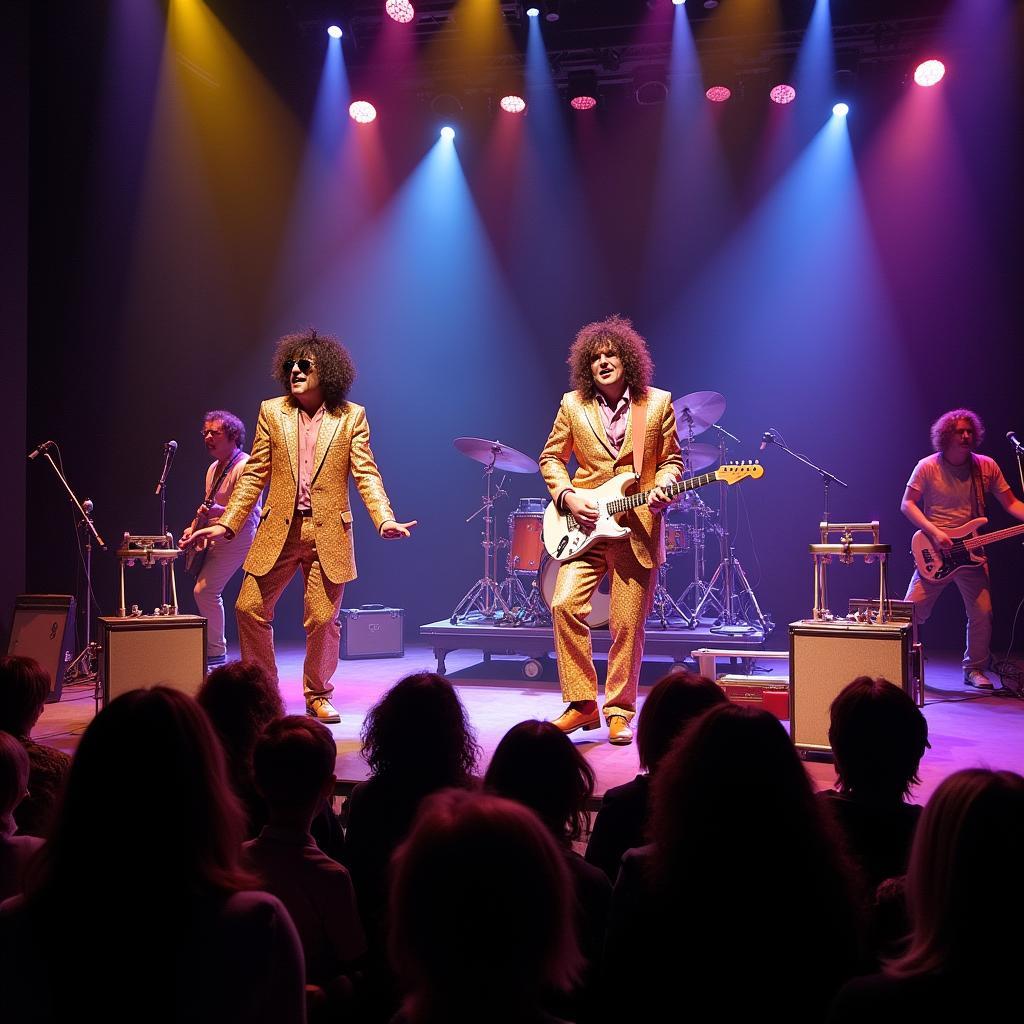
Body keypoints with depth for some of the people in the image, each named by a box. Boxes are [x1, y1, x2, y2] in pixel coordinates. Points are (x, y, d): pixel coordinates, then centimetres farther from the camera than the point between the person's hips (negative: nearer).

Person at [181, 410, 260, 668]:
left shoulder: (244, 466, -14)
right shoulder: (214, 468, 16)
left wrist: (217, 511, -37)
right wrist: (194, 527, 12)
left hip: (236, 538, -10)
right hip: (216, 539, 10)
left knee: (204, 591, -16)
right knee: (208, 592, 11)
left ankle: (215, 655, -7)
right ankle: (214, 651, 22)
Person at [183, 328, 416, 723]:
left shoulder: (351, 416, 2)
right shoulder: (271, 412, 7)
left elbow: (366, 474, -3)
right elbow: (255, 475, 7)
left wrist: (385, 520, -18)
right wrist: (226, 523, 0)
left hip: (328, 533, -2)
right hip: (278, 530, 2)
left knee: (323, 619, 1)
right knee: (250, 608, -1)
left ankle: (317, 696, 22)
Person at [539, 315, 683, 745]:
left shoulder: (658, 402, 4)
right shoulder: (573, 404, 5)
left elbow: (671, 458, 10)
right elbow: (551, 458, 11)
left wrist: (662, 487, -11)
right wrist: (567, 496, -5)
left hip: (639, 527, -1)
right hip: (585, 523, 1)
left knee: (627, 625, 0)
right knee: (565, 605, -16)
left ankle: (619, 712, 15)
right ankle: (582, 704, -3)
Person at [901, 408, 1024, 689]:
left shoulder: (986, 467, 4)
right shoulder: (928, 467, -4)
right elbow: (907, 504, -4)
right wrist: (934, 532, -16)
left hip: (971, 552, 2)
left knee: (982, 615, -2)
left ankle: (975, 670, 17)